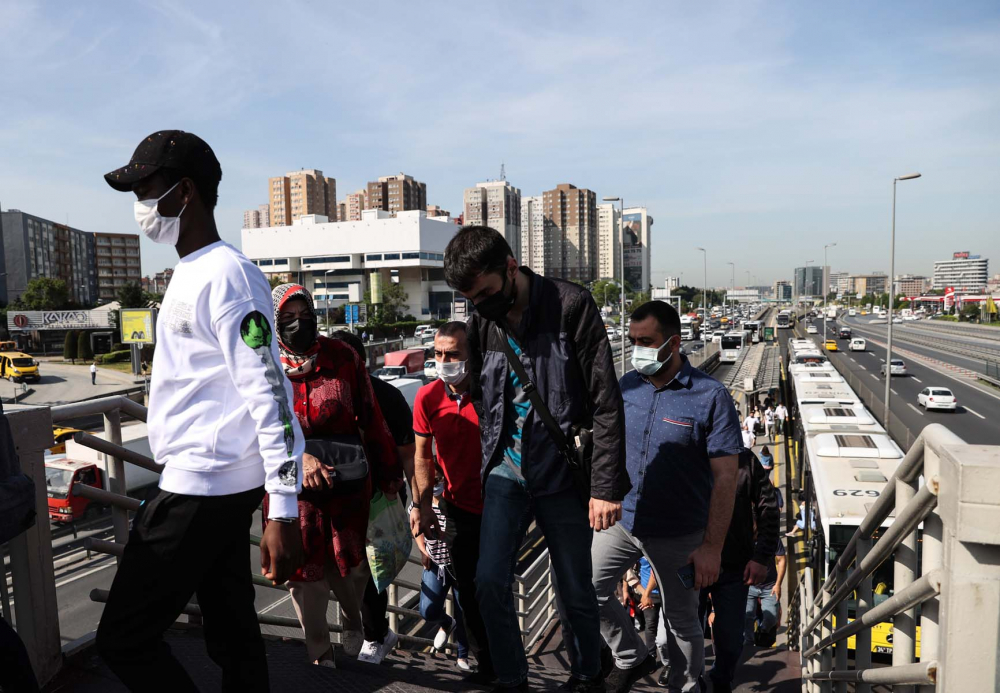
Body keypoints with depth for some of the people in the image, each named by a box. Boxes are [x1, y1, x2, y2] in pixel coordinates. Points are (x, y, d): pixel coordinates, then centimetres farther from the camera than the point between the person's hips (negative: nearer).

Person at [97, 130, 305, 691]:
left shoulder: (225, 274, -15)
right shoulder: (191, 272, 17)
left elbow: (268, 393, -22)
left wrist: (283, 512, -24)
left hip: (204, 487, -9)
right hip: (219, 489, 9)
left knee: (124, 639, 1)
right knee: (233, 632, 16)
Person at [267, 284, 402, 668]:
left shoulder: (343, 357, -4)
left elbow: (371, 418, 2)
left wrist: (388, 473, 6)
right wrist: (298, 457, -30)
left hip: (348, 479, 0)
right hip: (293, 486, 0)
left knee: (349, 564, 5)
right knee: (304, 569, 9)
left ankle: (353, 621, 41)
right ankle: (319, 651, 32)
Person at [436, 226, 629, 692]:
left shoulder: (571, 306, -13)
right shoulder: (481, 324, 3)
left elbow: (606, 403, -13)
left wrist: (606, 486, -16)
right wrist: (491, 462, 15)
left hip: (564, 474, -4)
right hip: (506, 470, 4)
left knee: (575, 591, 9)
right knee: (490, 581, -2)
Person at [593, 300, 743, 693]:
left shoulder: (711, 396, -16)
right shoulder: (627, 386, -1)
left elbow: (725, 477, -15)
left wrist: (712, 547, -17)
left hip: (678, 534, -4)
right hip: (622, 520, 5)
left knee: (682, 623, 12)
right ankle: (632, 659, 31)